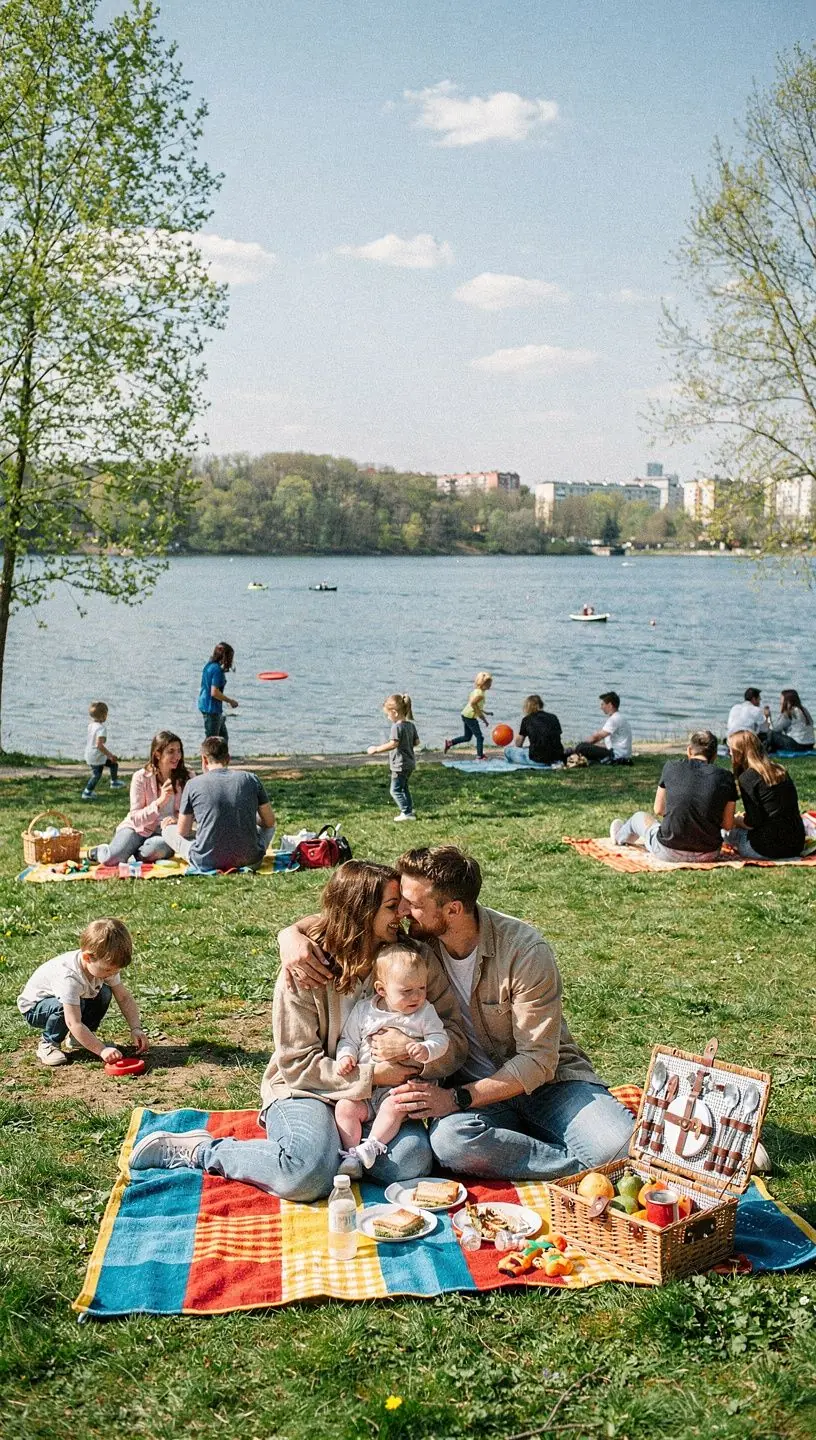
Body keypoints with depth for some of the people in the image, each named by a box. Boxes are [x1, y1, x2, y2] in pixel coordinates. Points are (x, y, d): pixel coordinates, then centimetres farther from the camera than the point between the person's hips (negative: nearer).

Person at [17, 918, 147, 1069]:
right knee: (70, 1004, -35)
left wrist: (136, 1028, -24)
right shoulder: (69, 977, -40)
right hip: (34, 1008, -7)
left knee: (104, 994, -13)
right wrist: (101, 1050, -42)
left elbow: (125, 998, -10)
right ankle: (48, 1045, -12)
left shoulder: (107, 964, -19)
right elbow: (74, 1023, -41)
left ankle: (77, 1039, 5)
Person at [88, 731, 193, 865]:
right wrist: (160, 801, -26)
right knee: (111, 859, -28)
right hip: (138, 828, -1)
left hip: (164, 833, 1)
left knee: (159, 847, -38)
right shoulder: (141, 777, -9)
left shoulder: (186, 777, -4)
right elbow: (136, 818, -11)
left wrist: (176, 820, -22)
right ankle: (96, 851, 11)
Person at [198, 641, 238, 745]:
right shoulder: (217, 669, -20)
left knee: (224, 736, 16)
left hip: (205, 705, 10)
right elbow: (214, 692, -24)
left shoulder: (209, 665, 8)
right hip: (212, 709, -10)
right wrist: (230, 701, -14)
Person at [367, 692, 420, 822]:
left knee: (395, 790, -1)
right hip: (410, 763, 9)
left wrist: (376, 749, -25)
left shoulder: (397, 726, -20)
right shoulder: (411, 725, 6)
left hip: (400, 765, -9)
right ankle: (409, 810, 26)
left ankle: (407, 812, -5)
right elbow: (417, 742, 13)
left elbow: (393, 744, -30)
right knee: (403, 788, 23)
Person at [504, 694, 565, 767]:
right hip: (557, 758, 4)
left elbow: (518, 744, 16)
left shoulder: (526, 719, 7)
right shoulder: (553, 718, 14)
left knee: (508, 750, 15)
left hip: (537, 760, -4)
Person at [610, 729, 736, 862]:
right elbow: (727, 825, -1)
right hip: (709, 855, 2)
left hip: (669, 853, -1)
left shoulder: (671, 767, -5)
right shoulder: (725, 778, -5)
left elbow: (658, 810, 5)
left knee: (639, 816, 32)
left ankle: (620, 837, 64)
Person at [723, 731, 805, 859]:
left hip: (770, 848, -7)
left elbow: (753, 822, -15)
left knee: (727, 829, 13)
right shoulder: (780, 771, 11)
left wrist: (737, 821, 7)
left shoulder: (747, 778, -12)